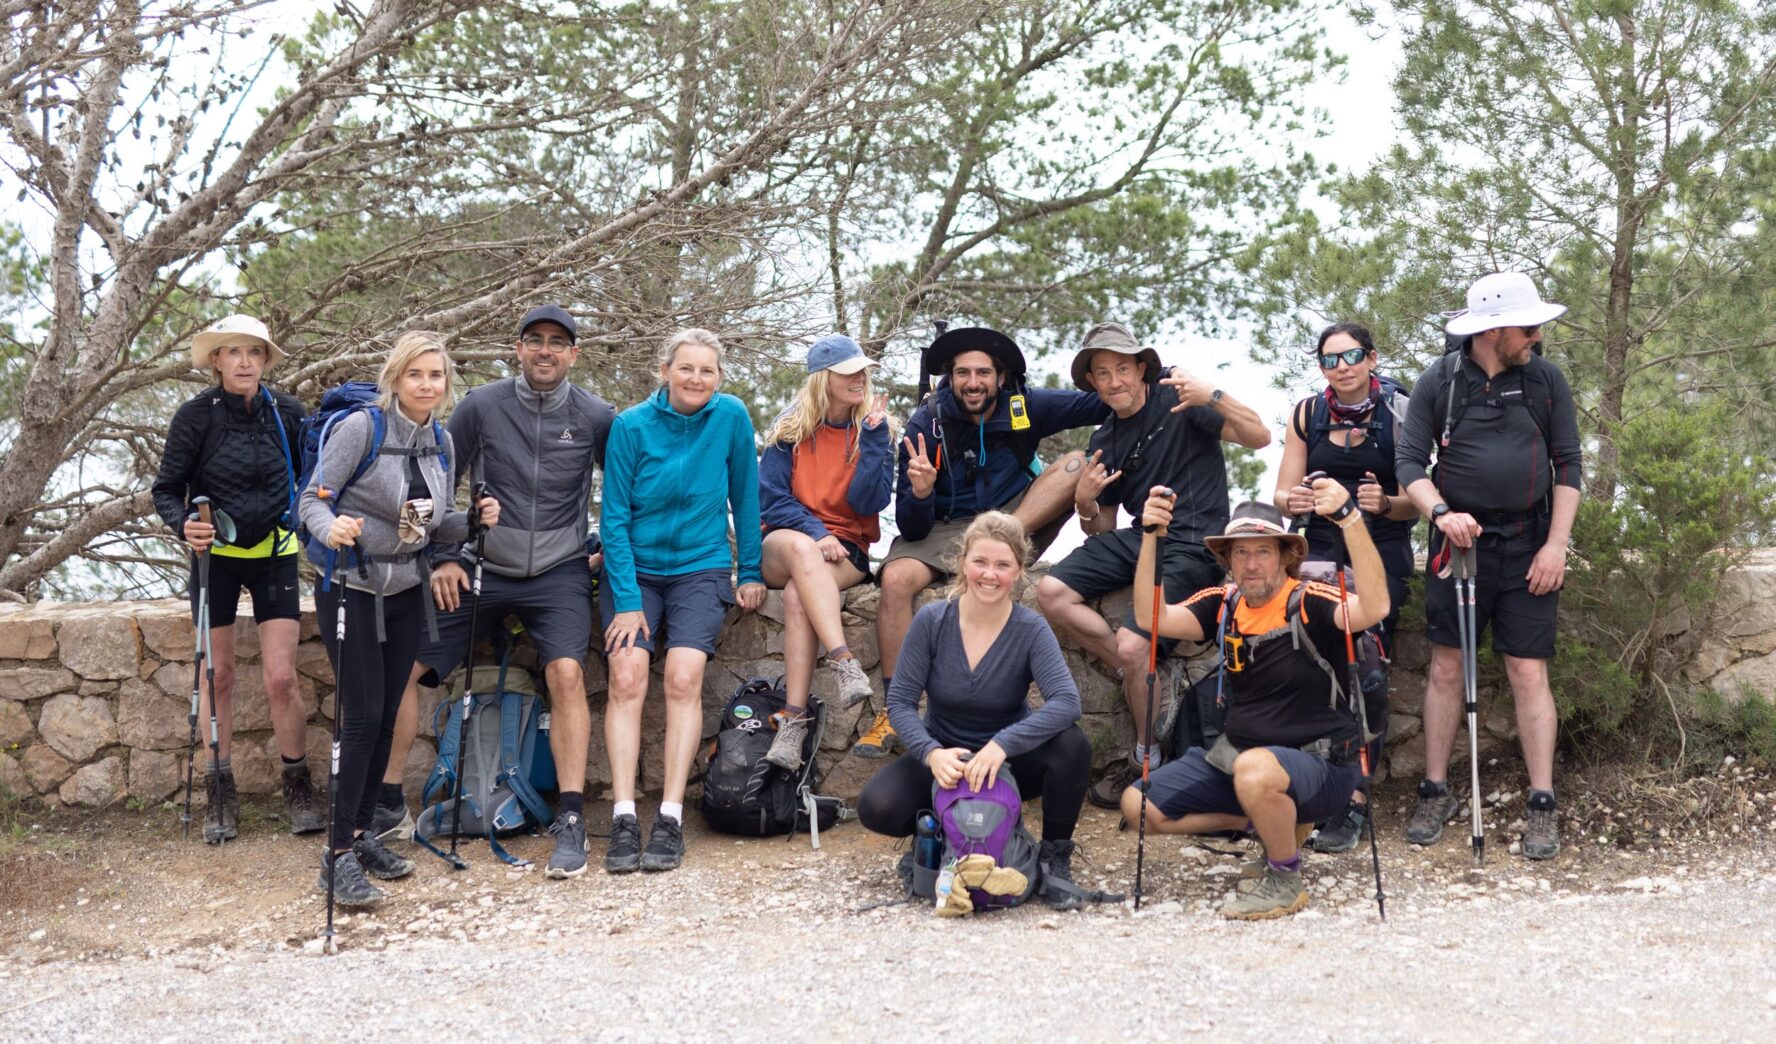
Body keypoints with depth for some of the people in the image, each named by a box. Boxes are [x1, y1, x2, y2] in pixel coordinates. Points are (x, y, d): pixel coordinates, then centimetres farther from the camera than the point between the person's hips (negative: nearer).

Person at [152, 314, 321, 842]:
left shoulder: (287, 412, -6)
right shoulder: (196, 415, -10)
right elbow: (167, 490, -5)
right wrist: (184, 525, -24)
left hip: (274, 554, 0)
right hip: (215, 555, 0)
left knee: (281, 678, -5)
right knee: (218, 675, 5)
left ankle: (298, 788, 12)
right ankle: (220, 794, 17)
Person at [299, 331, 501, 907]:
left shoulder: (441, 443, 4)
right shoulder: (360, 428, -15)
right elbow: (312, 499, -15)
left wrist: (474, 518, -7)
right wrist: (332, 528, -35)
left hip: (406, 590, 6)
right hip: (351, 589, -6)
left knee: (386, 716, 8)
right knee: (361, 717, -10)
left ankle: (360, 833, 21)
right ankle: (339, 853, -5)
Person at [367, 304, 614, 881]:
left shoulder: (595, 417, -3)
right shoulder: (482, 406, -2)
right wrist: (446, 557, 2)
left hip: (558, 574, -2)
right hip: (480, 570, 2)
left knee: (566, 673, -24)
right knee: (400, 667, -5)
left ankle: (570, 822, -17)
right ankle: (386, 806, 9)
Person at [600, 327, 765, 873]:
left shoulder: (731, 417, -4)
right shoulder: (631, 425, -7)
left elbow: (745, 497, 6)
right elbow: (615, 517, -6)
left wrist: (752, 572, 7)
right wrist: (626, 601, -12)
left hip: (701, 568, 0)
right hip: (635, 568, 0)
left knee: (682, 679, -19)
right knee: (627, 678, -18)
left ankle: (670, 819, -17)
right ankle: (624, 819, -18)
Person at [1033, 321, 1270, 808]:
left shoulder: (1177, 403, -2)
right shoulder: (1103, 441, 16)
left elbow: (1259, 437, -11)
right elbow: (1101, 531, 18)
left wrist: (1212, 397, -26)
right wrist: (1085, 504, -5)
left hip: (1192, 544, -7)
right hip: (1139, 536, 7)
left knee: (1132, 644, -23)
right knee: (1052, 593, -14)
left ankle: (1146, 758, -2)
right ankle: (1138, 673, -7)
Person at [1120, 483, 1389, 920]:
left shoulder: (1310, 603, -16)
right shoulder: (1223, 603, 2)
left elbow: (1374, 608, -35)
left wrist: (1349, 518, -43)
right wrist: (1152, 536, -20)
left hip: (1319, 764, -7)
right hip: (1236, 755, 7)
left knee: (1255, 770, -40)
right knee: (1138, 805, 1)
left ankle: (1285, 880, -11)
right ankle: (1275, 822, 13)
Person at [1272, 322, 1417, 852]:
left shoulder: (1400, 414, -1)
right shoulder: (1307, 415, 8)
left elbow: (1415, 503, 0)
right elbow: (1283, 495, 7)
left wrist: (1386, 503, -23)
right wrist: (1292, 502, -17)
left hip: (1381, 555, -2)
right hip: (1321, 549, 2)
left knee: (1365, 671, -17)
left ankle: (1354, 800, -10)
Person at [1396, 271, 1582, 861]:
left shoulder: (1546, 379, 1)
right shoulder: (1439, 382, -1)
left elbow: (1568, 465, 3)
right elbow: (1409, 460, 0)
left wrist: (1556, 545, -5)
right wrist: (1441, 513, -18)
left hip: (1528, 547, 0)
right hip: (1458, 541, 0)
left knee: (1529, 675, -1)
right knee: (1446, 668, 5)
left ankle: (1542, 807, 4)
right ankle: (1436, 794, 16)